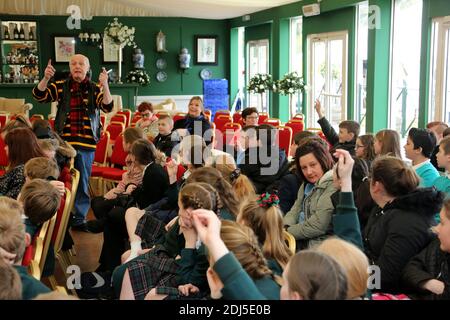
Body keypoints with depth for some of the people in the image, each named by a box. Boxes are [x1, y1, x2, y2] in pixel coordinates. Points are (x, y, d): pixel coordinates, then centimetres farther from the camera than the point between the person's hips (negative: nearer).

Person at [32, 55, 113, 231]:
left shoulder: (95, 89, 1)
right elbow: (39, 95, -6)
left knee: (82, 182, 8)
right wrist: (46, 78, -25)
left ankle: (80, 218, 19)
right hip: (63, 141, 1)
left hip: (86, 143, -1)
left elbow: (108, 107, -12)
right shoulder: (61, 86, 3)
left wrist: (105, 85, -29)